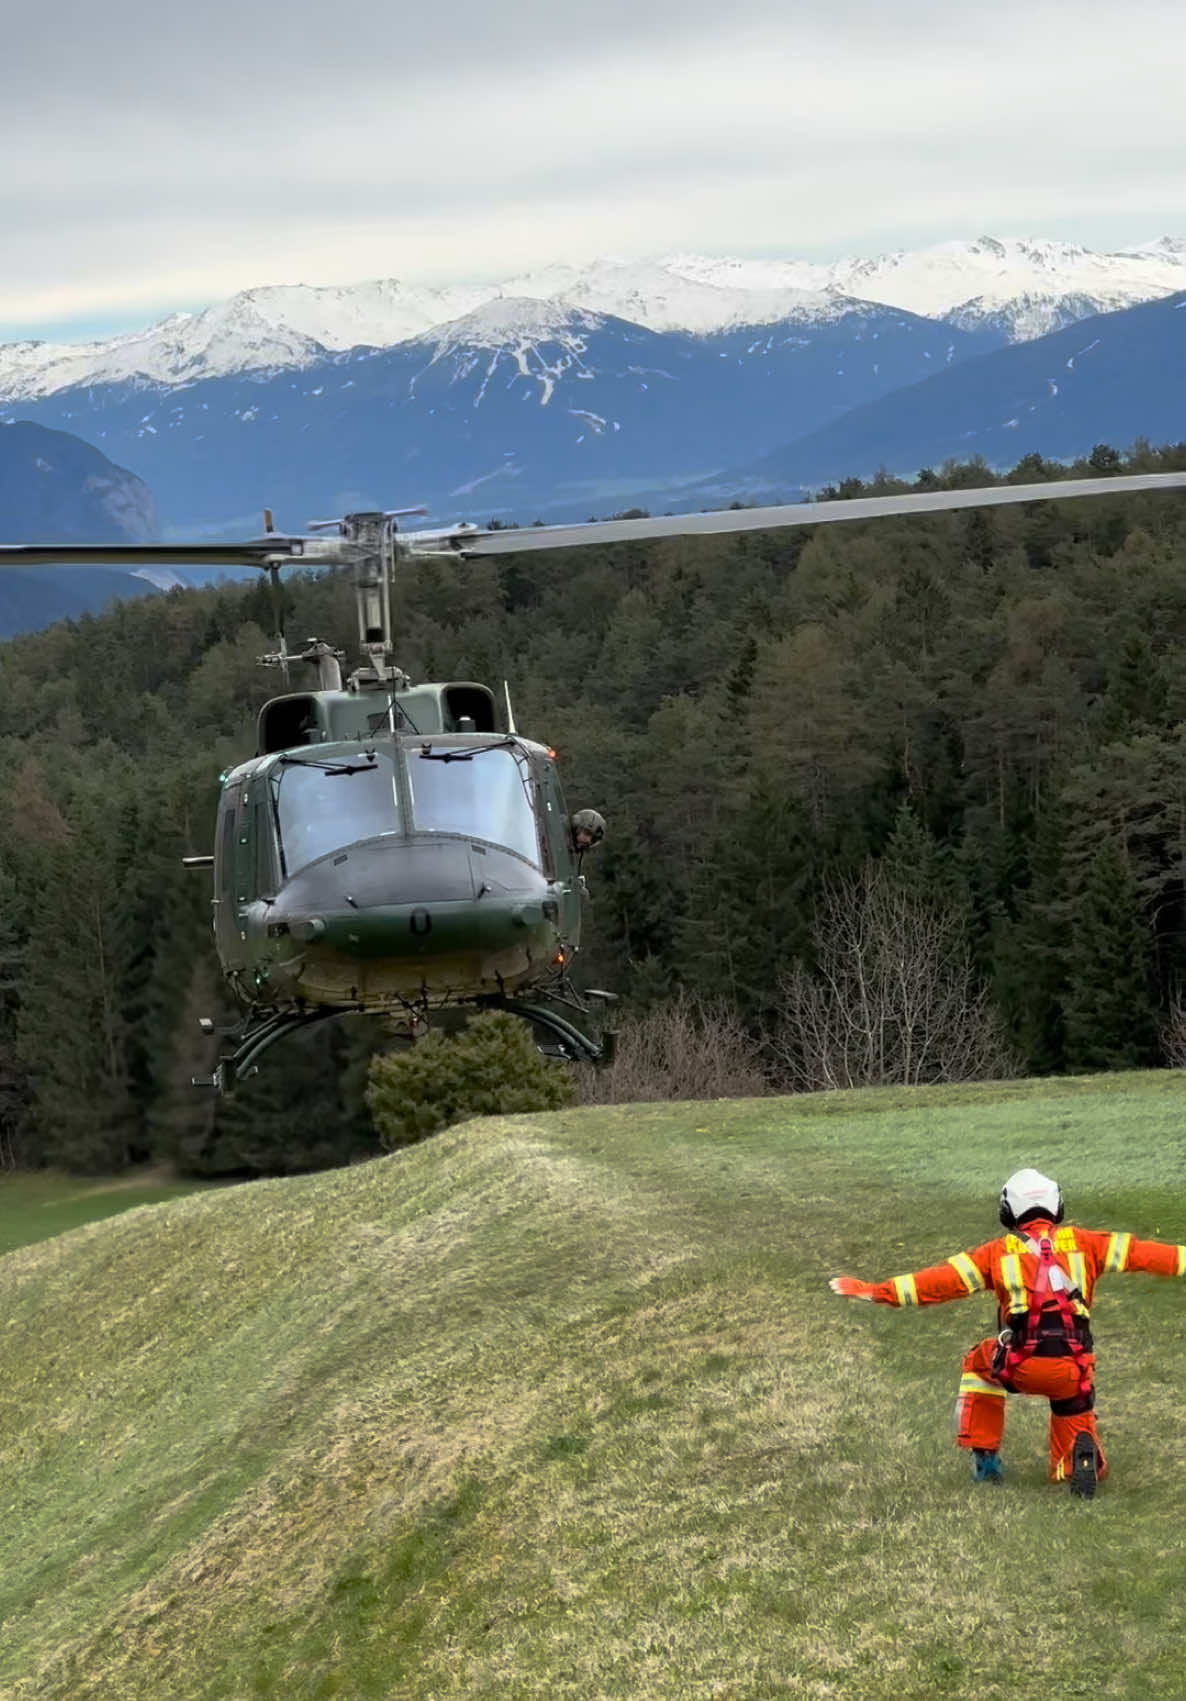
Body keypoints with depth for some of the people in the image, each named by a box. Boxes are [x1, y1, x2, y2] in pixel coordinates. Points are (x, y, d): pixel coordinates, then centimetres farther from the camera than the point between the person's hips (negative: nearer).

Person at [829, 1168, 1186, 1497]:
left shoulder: (999, 1251, 12)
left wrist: (875, 1291, 9)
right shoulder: (1083, 1243, 14)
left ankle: (984, 1459, 27)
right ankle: (1082, 1456, -11)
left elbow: (944, 1279, 7)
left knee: (978, 1364, 32)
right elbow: (1144, 1253, 13)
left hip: (1021, 1365, 0)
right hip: (1073, 1368, 1)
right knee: (1074, 1419, 26)